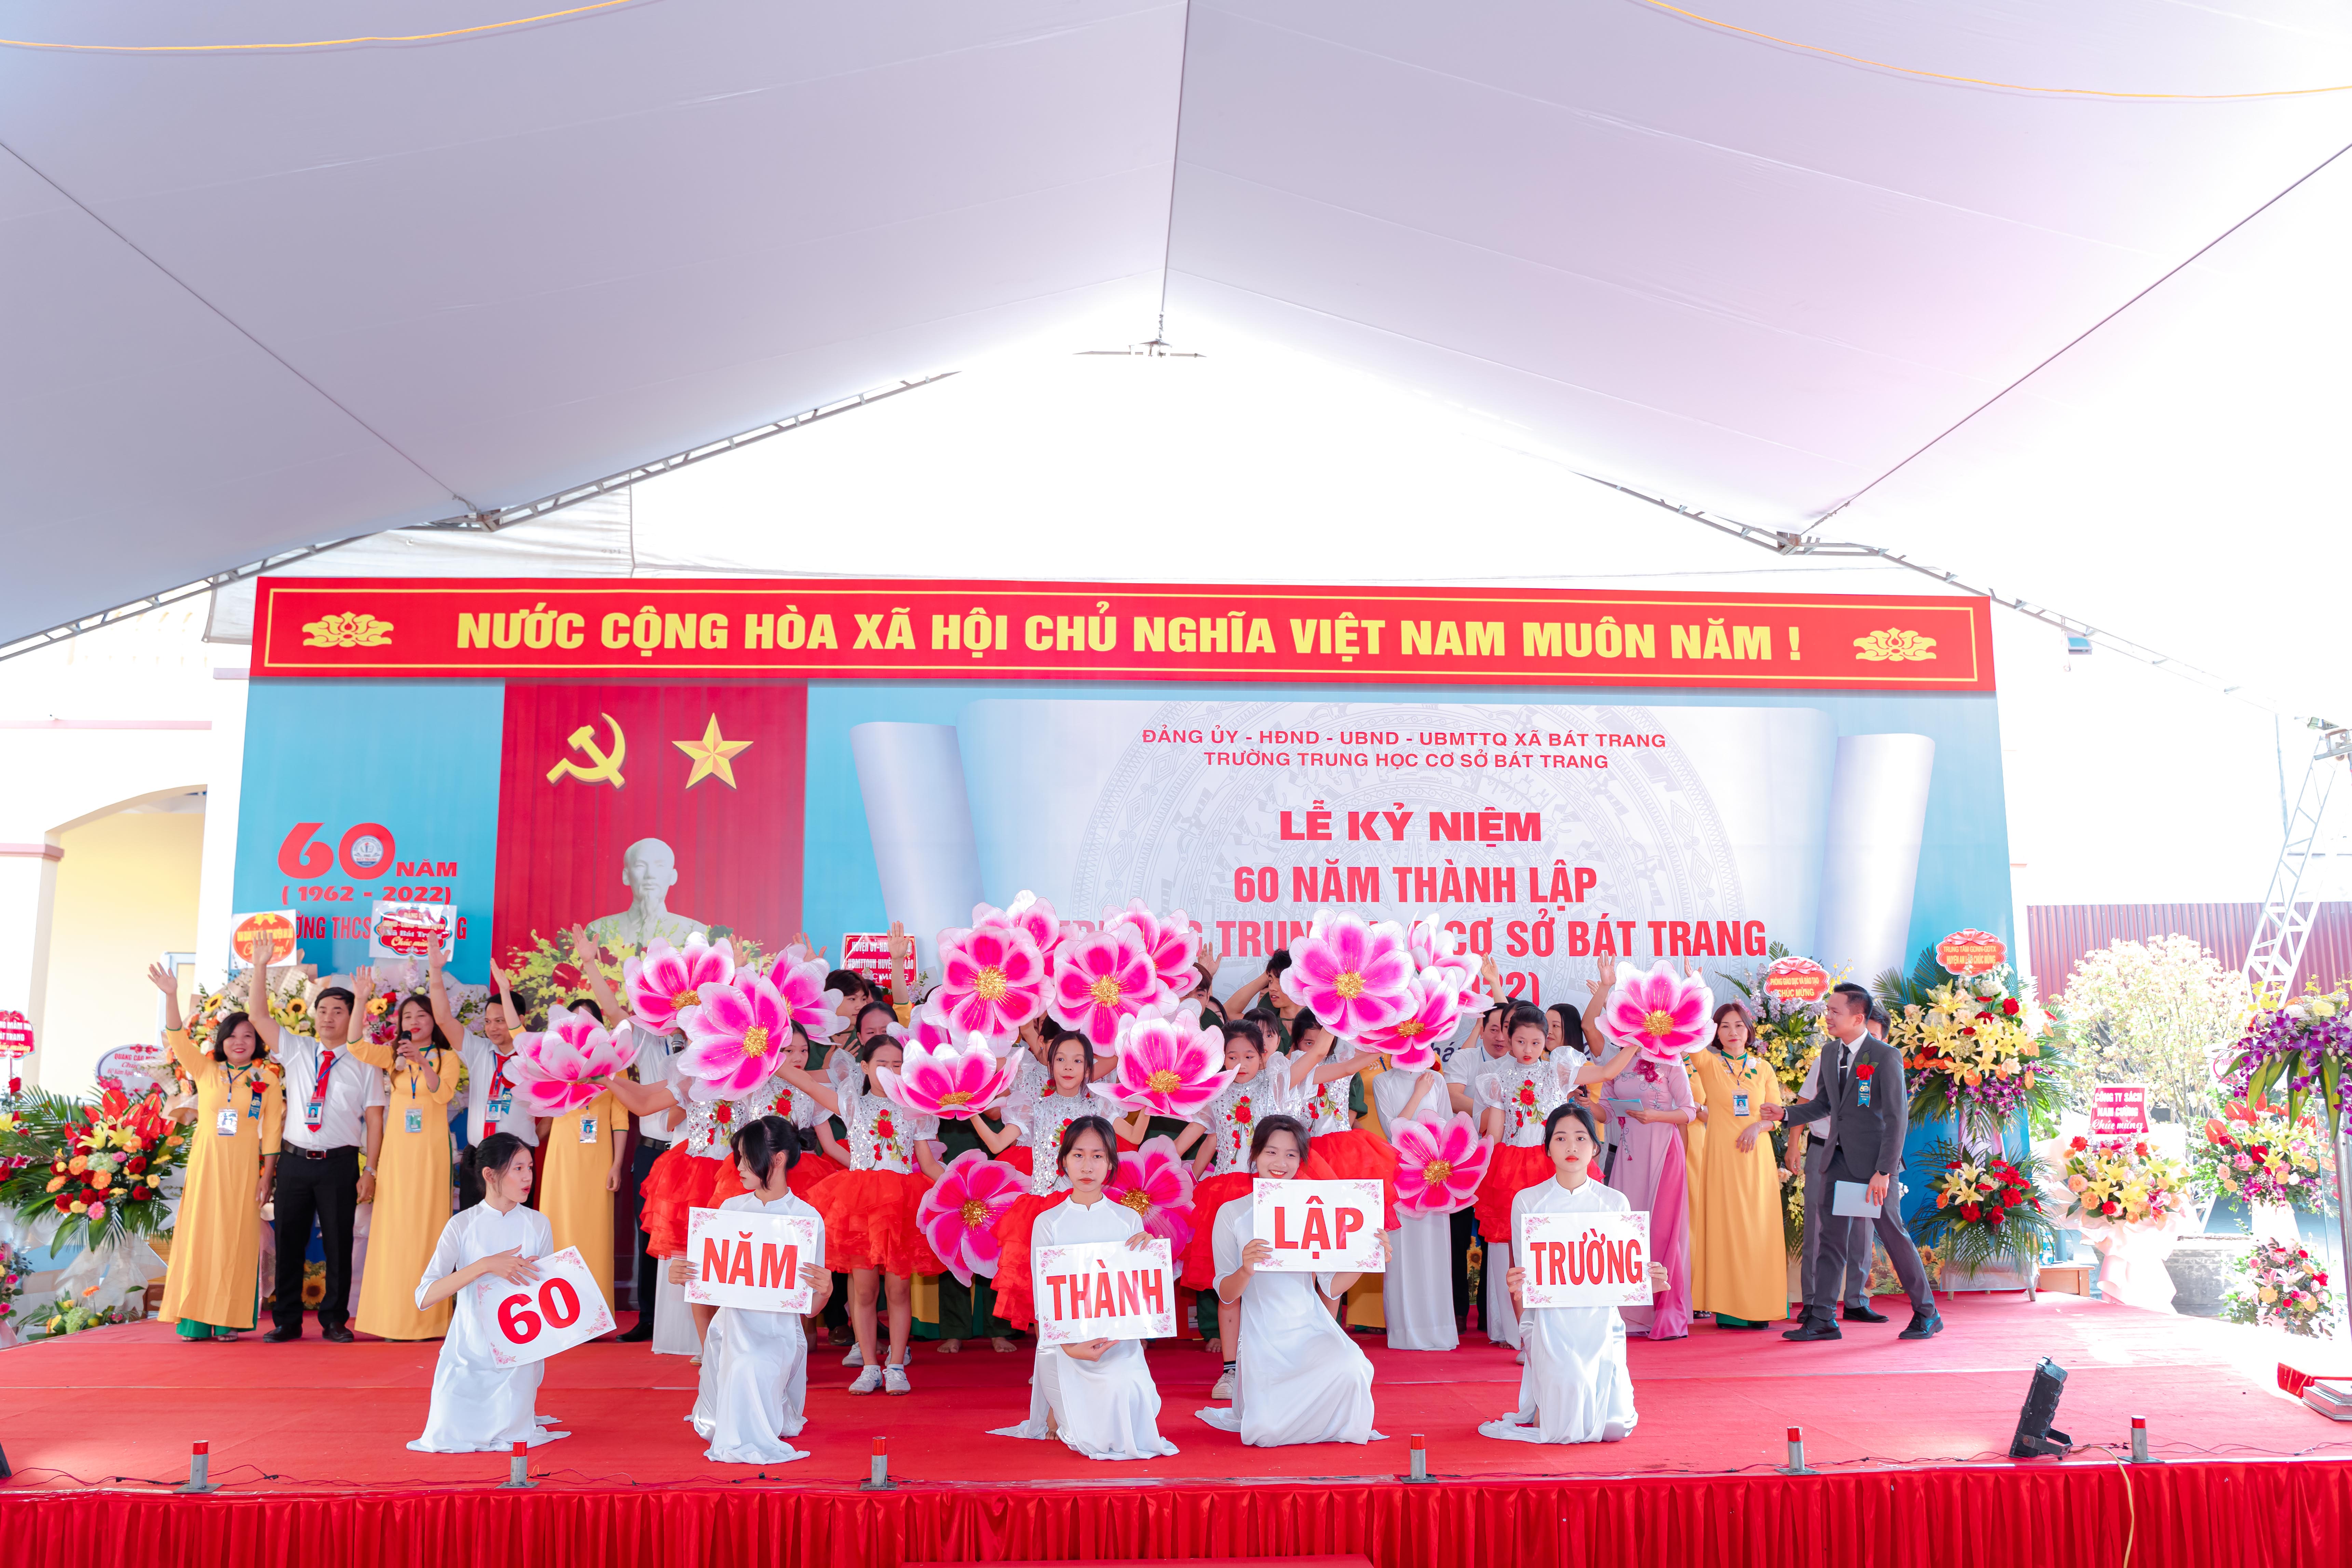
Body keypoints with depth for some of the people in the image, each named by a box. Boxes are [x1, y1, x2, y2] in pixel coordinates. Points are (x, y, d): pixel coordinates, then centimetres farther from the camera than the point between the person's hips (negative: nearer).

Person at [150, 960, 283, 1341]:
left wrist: (266, 1176, -4)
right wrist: (171, 996, -17)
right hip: (205, 1163, 1)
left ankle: (227, 1320, 5)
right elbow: (177, 1038, -4)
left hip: (244, 1166, -1)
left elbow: (272, 1132, 2)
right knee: (199, 1235, 1)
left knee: (236, 1239, -1)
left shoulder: (267, 1081, 4)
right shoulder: (206, 1071, 8)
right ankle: (194, 1320, 7)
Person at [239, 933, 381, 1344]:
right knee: (289, 1242, 7)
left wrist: (370, 1170, -7)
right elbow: (258, 1015, 2)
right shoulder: (296, 1051, 10)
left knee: (338, 1243, 2)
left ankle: (334, 1321, 13)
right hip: (295, 1160, 2)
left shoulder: (364, 1064, 3)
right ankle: (287, 1321, 17)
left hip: (340, 1163, -2)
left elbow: (374, 1120, 0)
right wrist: (260, 965, -7)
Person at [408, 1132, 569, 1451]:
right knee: (445, 1437, -9)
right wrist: (485, 1266, -27)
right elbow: (425, 1297, -16)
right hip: (468, 1351, 0)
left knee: (512, 1438, -12)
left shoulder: (537, 1225, 0)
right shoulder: (462, 1225, -6)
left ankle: (519, 1412, 24)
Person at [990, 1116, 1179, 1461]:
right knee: (1098, 1437, -20)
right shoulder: (1048, 1223, 2)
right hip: (1065, 1345, -2)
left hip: (1120, 1344, 2)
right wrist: (1070, 1347, -19)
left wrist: (1151, 1250, -16)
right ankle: (1059, 1413, 16)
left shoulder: (1128, 1220, 6)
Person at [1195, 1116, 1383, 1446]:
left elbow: (1331, 1288, 5)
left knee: (1349, 1369, -31)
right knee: (1266, 1434, -18)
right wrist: (1245, 1270, -24)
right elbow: (1226, 1295, -2)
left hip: (1311, 1326, 2)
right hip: (1264, 1336, -1)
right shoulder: (1233, 1214, -1)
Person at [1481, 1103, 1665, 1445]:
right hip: (1549, 1322, -2)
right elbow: (1523, 1278, 4)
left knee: (1615, 1428, -12)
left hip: (1600, 1323, 2)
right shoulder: (1528, 1201, 2)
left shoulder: (1615, 1202, 7)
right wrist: (1515, 1287, -20)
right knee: (1569, 1426, -23)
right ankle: (1542, 1401, 13)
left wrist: (1646, 1284, -12)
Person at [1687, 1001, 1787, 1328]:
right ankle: (1728, 1309, -1)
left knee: (1757, 1228, 1)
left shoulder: (1763, 1068, 12)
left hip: (1756, 1156, 3)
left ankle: (1758, 1306, 7)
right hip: (1720, 1154, -2)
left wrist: (1758, 1126, -9)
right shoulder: (1708, 1063, 3)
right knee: (1724, 1225, -4)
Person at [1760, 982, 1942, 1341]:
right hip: (1836, 1157, 6)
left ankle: (1927, 1314, 21)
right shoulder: (1829, 1053, 8)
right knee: (1831, 1237, 5)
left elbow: (1898, 1118, -15)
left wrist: (1884, 1171, -19)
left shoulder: (1886, 1056, -13)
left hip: (1874, 1160, -6)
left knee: (1893, 1235, 4)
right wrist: (1786, 1113, 2)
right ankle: (1822, 1318, 8)